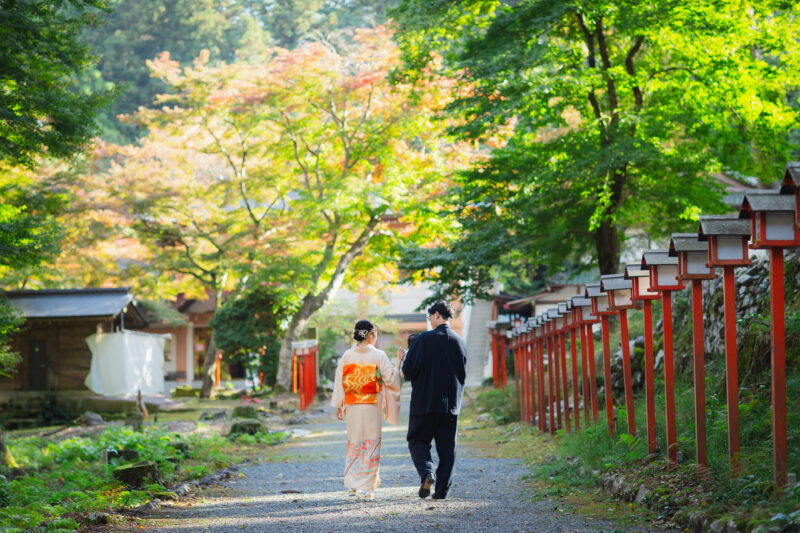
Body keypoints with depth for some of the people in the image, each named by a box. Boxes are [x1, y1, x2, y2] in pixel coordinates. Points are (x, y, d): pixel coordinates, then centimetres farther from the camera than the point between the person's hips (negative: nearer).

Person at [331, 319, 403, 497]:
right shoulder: (378, 356, -9)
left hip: (352, 406, 3)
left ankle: (353, 482, 18)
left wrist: (339, 406, 9)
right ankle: (365, 485, 2)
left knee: (355, 442, 15)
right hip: (371, 406, -3)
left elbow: (340, 381, 2)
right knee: (371, 442, 4)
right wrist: (397, 363, 10)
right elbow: (391, 379, -5)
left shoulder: (347, 356, 0)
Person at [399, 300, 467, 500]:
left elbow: (408, 372, -9)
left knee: (417, 440, 8)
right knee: (446, 447, 8)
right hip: (451, 404, 4)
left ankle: (427, 474, -16)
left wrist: (403, 358, 11)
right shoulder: (459, 342, 4)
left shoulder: (424, 339, -10)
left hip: (425, 402, -4)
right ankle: (442, 489, 7)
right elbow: (463, 374, 13)